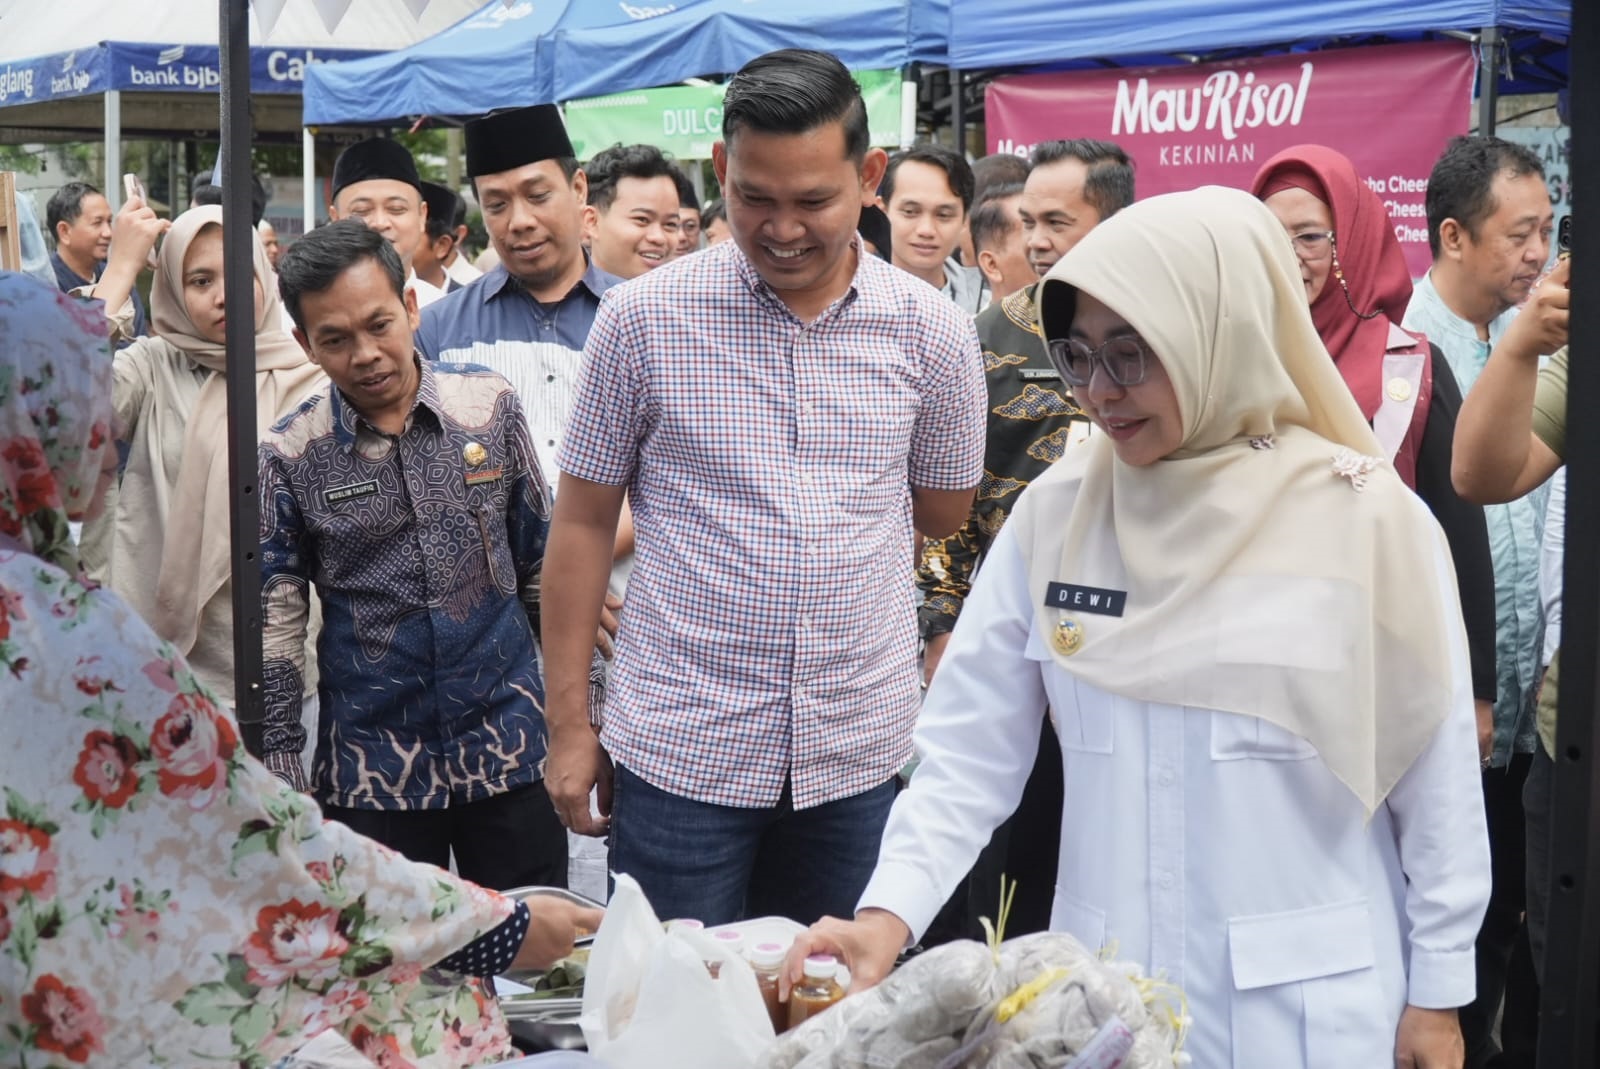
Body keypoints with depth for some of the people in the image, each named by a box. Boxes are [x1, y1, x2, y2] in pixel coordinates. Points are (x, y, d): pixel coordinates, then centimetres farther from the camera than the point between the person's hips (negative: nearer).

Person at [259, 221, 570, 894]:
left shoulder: (488, 405, -1)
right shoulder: (289, 458, -4)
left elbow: (544, 564, 7)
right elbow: (274, 625, 0)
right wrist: (284, 784, -2)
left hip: (512, 752, 1)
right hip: (373, 774, -1)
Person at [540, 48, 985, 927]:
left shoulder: (932, 333, 0)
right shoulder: (642, 319, -4)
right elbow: (584, 523, 2)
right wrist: (568, 723, 2)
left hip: (859, 755, 2)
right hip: (679, 751, -1)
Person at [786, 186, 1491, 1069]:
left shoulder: (1367, 521, -9)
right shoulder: (1055, 513, -2)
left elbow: (1434, 780, -3)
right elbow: (971, 749, -1)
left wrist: (1435, 994, 1)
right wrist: (889, 912, -14)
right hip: (1103, 992, 3)